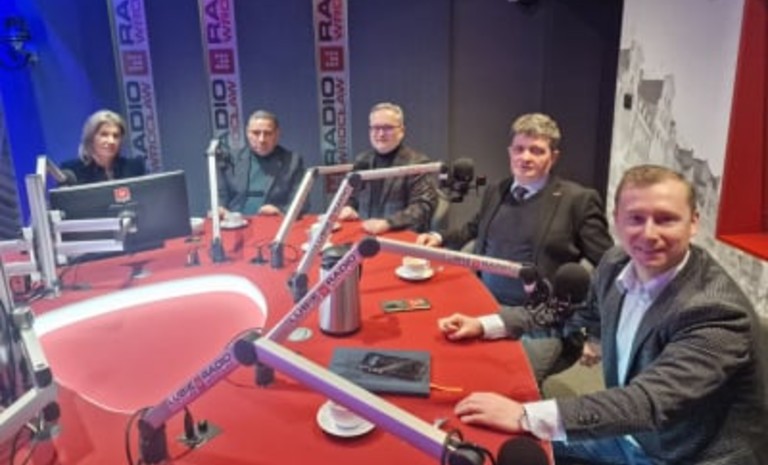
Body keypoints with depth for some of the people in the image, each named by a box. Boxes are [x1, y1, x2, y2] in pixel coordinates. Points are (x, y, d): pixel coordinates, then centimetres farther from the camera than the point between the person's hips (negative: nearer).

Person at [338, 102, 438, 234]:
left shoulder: (417, 163, -6)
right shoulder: (361, 161, 12)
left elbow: (424, 206, -14)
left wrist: (387, 223, -27)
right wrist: (348, 207, -1)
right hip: (363, 234, 4)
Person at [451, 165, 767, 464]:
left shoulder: (718, 310, -29)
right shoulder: (617, 263, -8)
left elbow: (650, 401, -39)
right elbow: (584, 317, 10)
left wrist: (526, 416, -45)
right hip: (629, 437, 6)